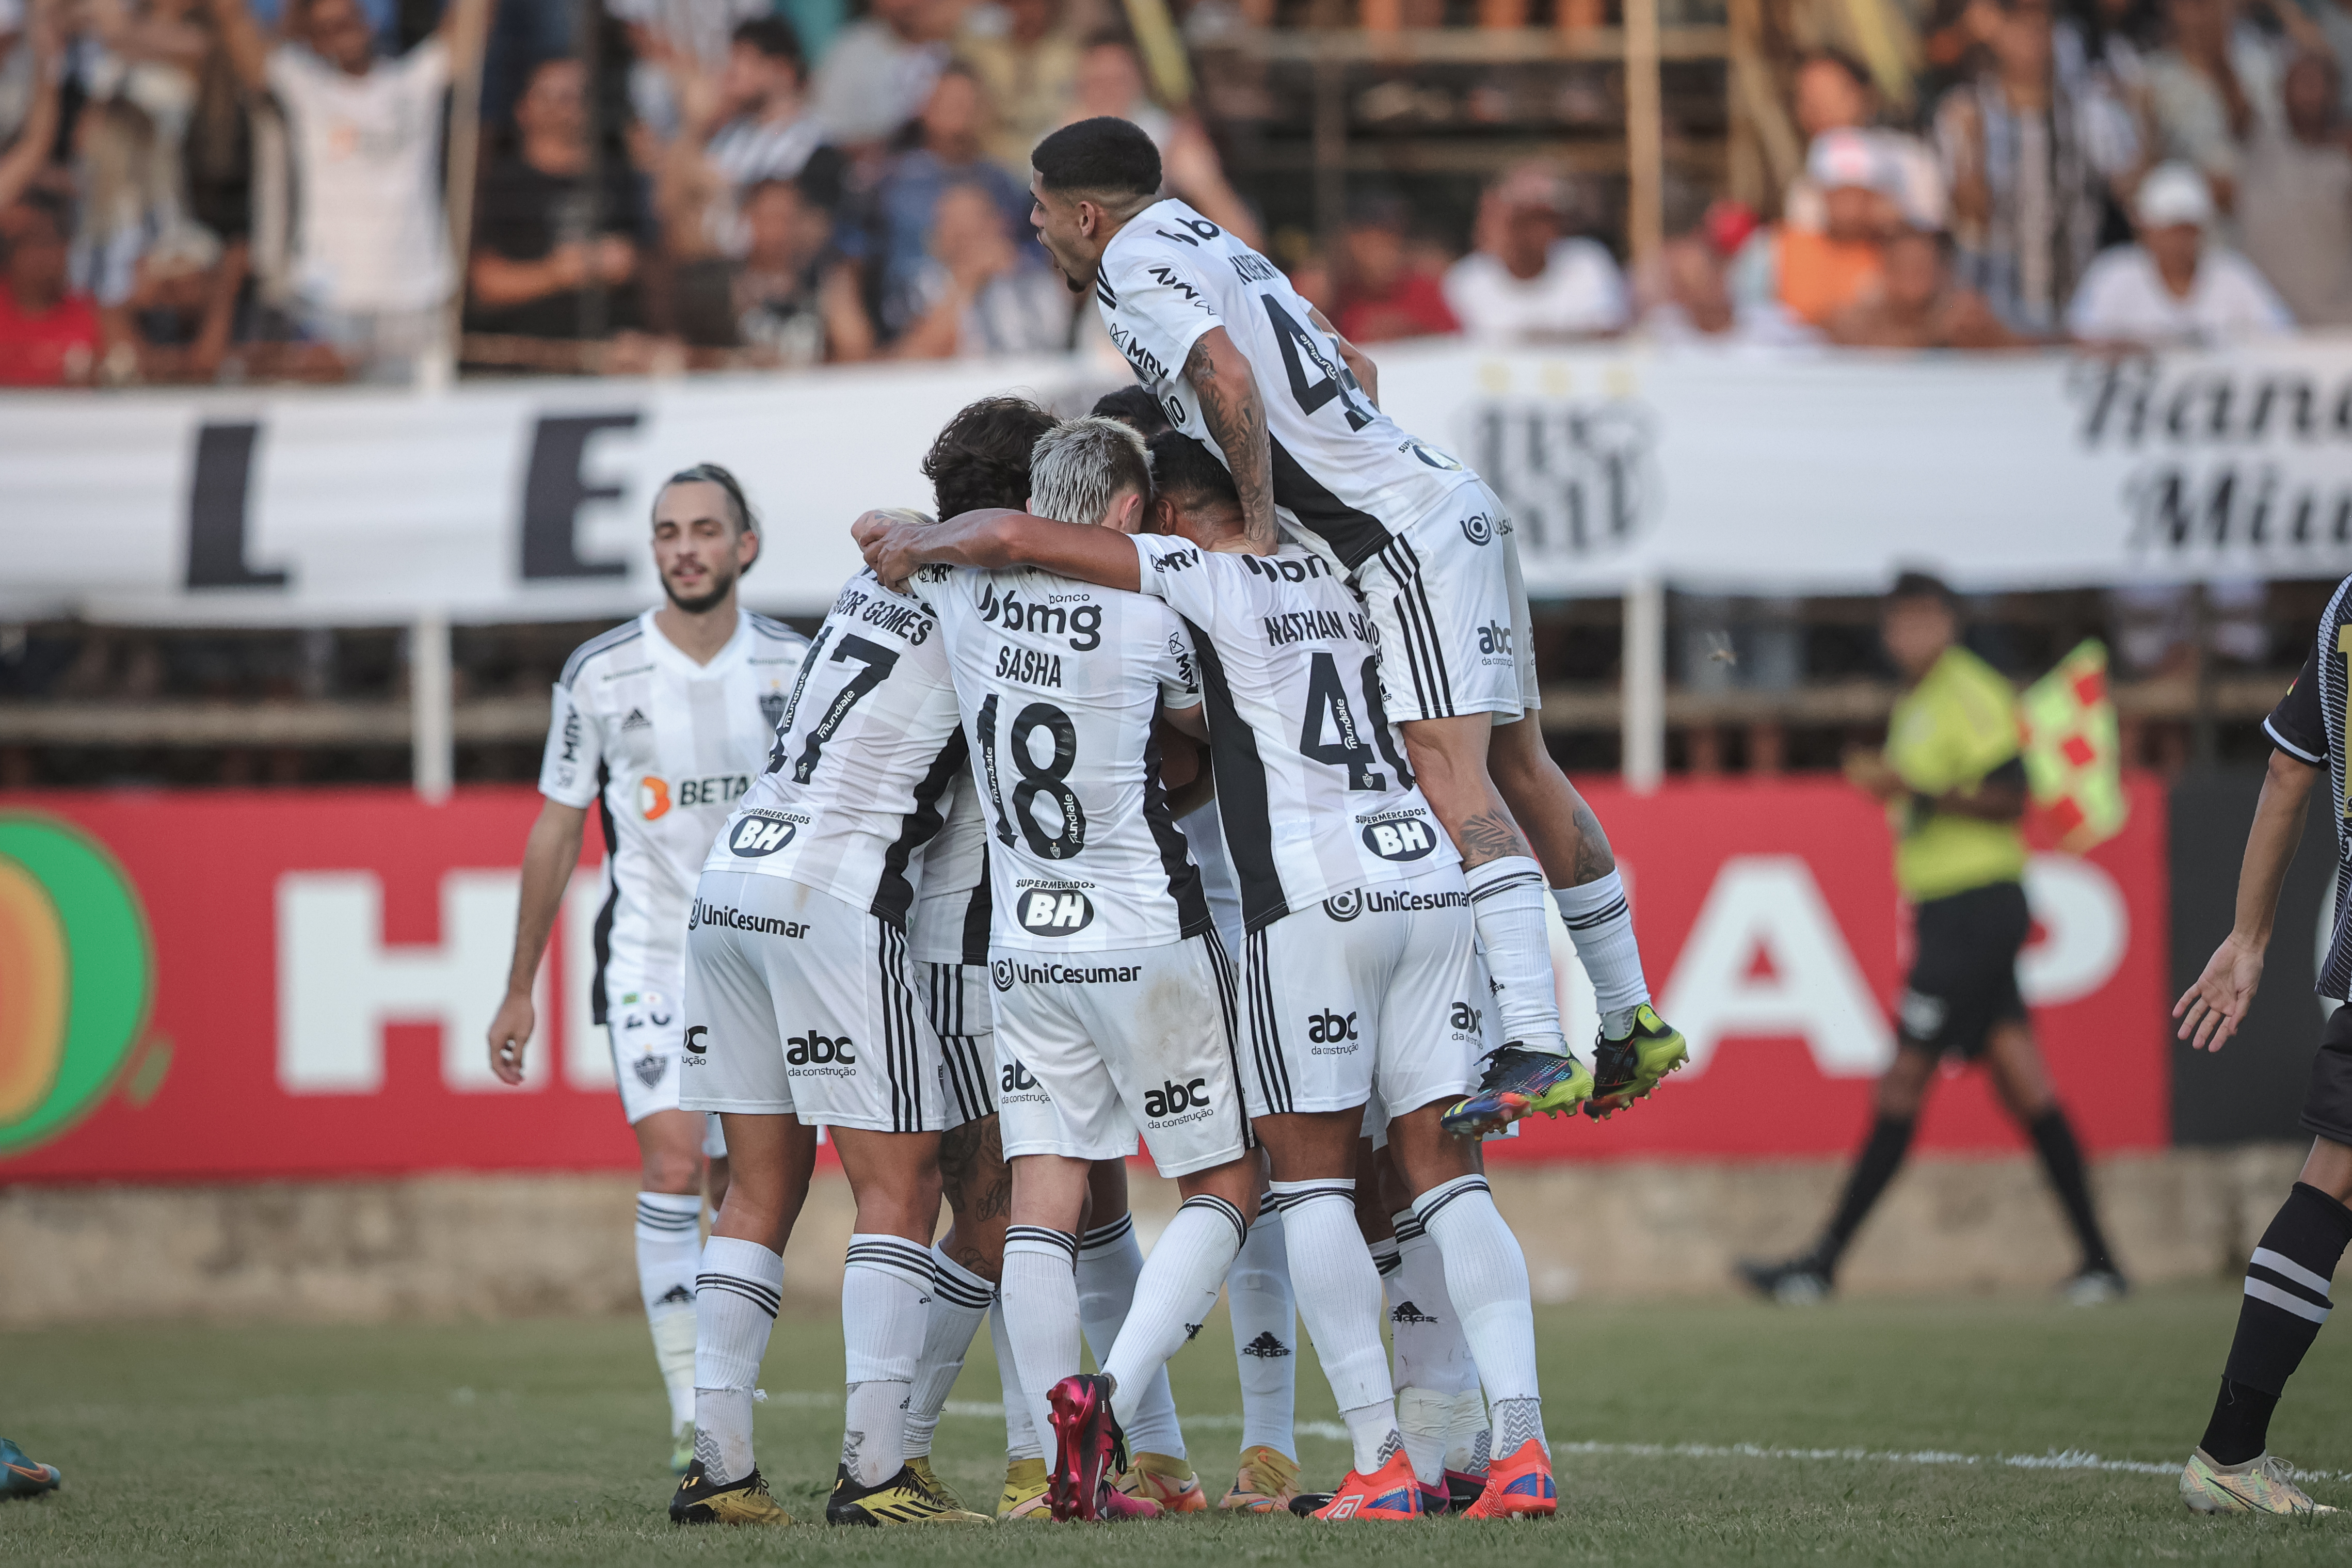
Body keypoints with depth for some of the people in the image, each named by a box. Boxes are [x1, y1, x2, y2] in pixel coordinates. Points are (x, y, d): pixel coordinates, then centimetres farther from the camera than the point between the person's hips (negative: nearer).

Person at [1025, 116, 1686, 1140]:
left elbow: (1229, 382, -25)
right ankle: (1631, 1024, 21)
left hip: (1409, 533, -10)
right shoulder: (1210, 246, 21)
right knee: (1515, 766, 15)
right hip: (1454, 507, 10)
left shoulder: (1134, 264, -8)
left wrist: (1259, 520, -16)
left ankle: (1535, 1052, -30)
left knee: (1448, 769, -19)